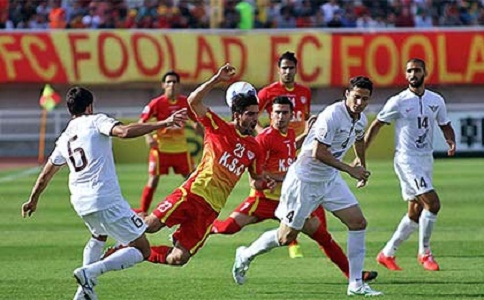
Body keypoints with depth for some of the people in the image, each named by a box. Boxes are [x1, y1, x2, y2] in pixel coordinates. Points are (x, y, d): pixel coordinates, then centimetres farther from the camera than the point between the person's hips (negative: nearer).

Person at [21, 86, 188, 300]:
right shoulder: (95, 121, 0)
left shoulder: (64, 139, 18)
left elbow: (45, 175, 27)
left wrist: (33, 201, 43)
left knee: (99, 236, 38)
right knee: (142, 250, -1)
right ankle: (90, 272, -18)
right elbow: (124, 132, -20)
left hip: (80, 202, 7)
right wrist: (164, 123, -23)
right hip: (107, 200, -7)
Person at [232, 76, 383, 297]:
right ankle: (246, 255, 29)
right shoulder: (332, 115, -25)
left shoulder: (360, 120, 3)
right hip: (304, 179, -8)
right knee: (286, 237, 2)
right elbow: (318, 153, -29)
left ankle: (356, 284, -2)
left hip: (331, 179, 8)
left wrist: (362, 166, 35)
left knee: (358, 222, -5)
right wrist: (350, 169, -27)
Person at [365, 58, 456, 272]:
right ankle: (424, 253, -4)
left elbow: (445, 126, 19)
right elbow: (376, 126, 0)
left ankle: (387, 253, 20)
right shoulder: (398, 102, -7)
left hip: (426, 160, 6)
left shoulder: (436, 101, 7)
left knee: (415, 213, 8)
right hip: (407, 160, -6)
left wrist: (451, 141, -4)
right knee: (432, 203, -18)